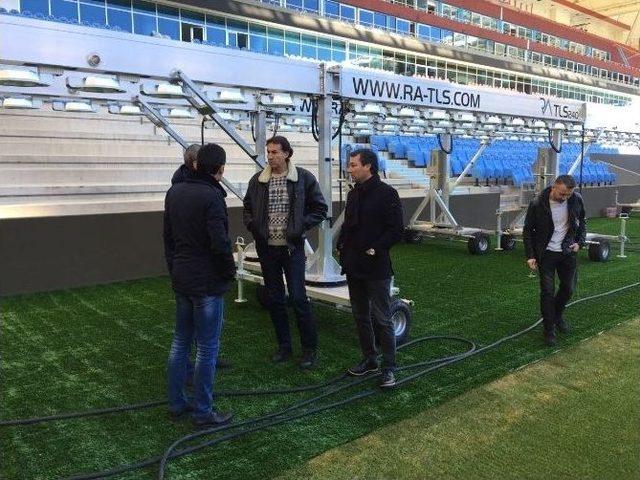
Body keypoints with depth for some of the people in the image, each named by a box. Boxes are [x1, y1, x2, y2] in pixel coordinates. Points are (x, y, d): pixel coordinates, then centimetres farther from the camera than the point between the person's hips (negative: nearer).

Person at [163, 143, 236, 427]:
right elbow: (220, 243, -23)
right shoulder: (212, 196, -19)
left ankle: (176, 403, 29)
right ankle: (203, 412, 13)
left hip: (181, 278, 8)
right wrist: (230, 270, -6)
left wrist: (173, 267, 18)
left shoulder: (175, 192, 7)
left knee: (181, 340, 18)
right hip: (207, 281, -8)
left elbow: (168, 235, 12)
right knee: (207, 347, 3)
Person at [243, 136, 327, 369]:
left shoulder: (304, 178, -4)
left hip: (292, 247, -4)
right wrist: (252, 226, -1)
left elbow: (320, 209, 1)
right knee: (274, 299, 10)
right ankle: (284, 346, 25)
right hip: (267, 247, 4)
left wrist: (300, 227, -9)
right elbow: (247, 209, 17)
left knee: (298, 297, -4)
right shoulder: (257, 180, 5)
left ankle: (310, 349, 11)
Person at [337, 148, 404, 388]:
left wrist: (376, 249, -18)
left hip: (376, 267, -8)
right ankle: (369, 359, 29)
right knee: (360, 316, 15)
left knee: (382, 318, -1)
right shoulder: (353, 194, 13)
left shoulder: (386, 193, -10)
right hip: (354, 266, 8)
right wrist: (341, 246, 6)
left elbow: (397, 230, -13)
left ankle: (389, 367, 11)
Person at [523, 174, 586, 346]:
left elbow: (582, 222, 11)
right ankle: (549, 329, 11)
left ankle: (557, 315, 38)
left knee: (568, 288, 10)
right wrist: (530, 256, -12)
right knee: (548, 292, -3)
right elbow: (528, 231, -8)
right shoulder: (537, 203, -18)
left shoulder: (576, 200, -8)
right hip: (546, 254, -3)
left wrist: (580, 242, -1)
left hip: (567, 252, 4)